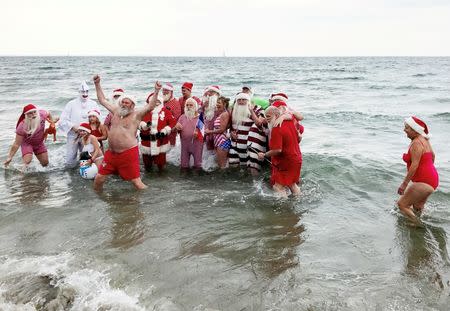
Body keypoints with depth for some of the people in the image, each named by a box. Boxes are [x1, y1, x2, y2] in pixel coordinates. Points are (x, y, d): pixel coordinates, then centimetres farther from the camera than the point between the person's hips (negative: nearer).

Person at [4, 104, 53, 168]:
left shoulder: (41, 114, -26)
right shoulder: (22, 127, -34)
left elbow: (48, 114, 1)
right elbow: (16, 144, -27)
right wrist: (10, 157, -25)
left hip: (39, 143, 4)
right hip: (27, 144, -4)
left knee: (45, 163, 8)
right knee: (27, 161, -31)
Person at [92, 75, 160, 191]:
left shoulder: (136, 114, -4)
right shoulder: (116, 111, 12)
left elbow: (150, 106, -17)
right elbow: (102, 100, 22)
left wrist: (156, 91, -29)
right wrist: (97, 84, 20)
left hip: (128, 153, -6)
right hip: (111, 153, 6)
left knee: (136, 182, -6)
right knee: (98, 178, 9)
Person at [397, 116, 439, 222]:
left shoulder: (416, 143, -21)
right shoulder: (424, 139, 8)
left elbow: (414, 165, -25)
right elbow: (432, 155, 22)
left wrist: (404, 183, -23)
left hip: (424, 182, -11)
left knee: (402, 204, -7)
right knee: (417, 209, 25)